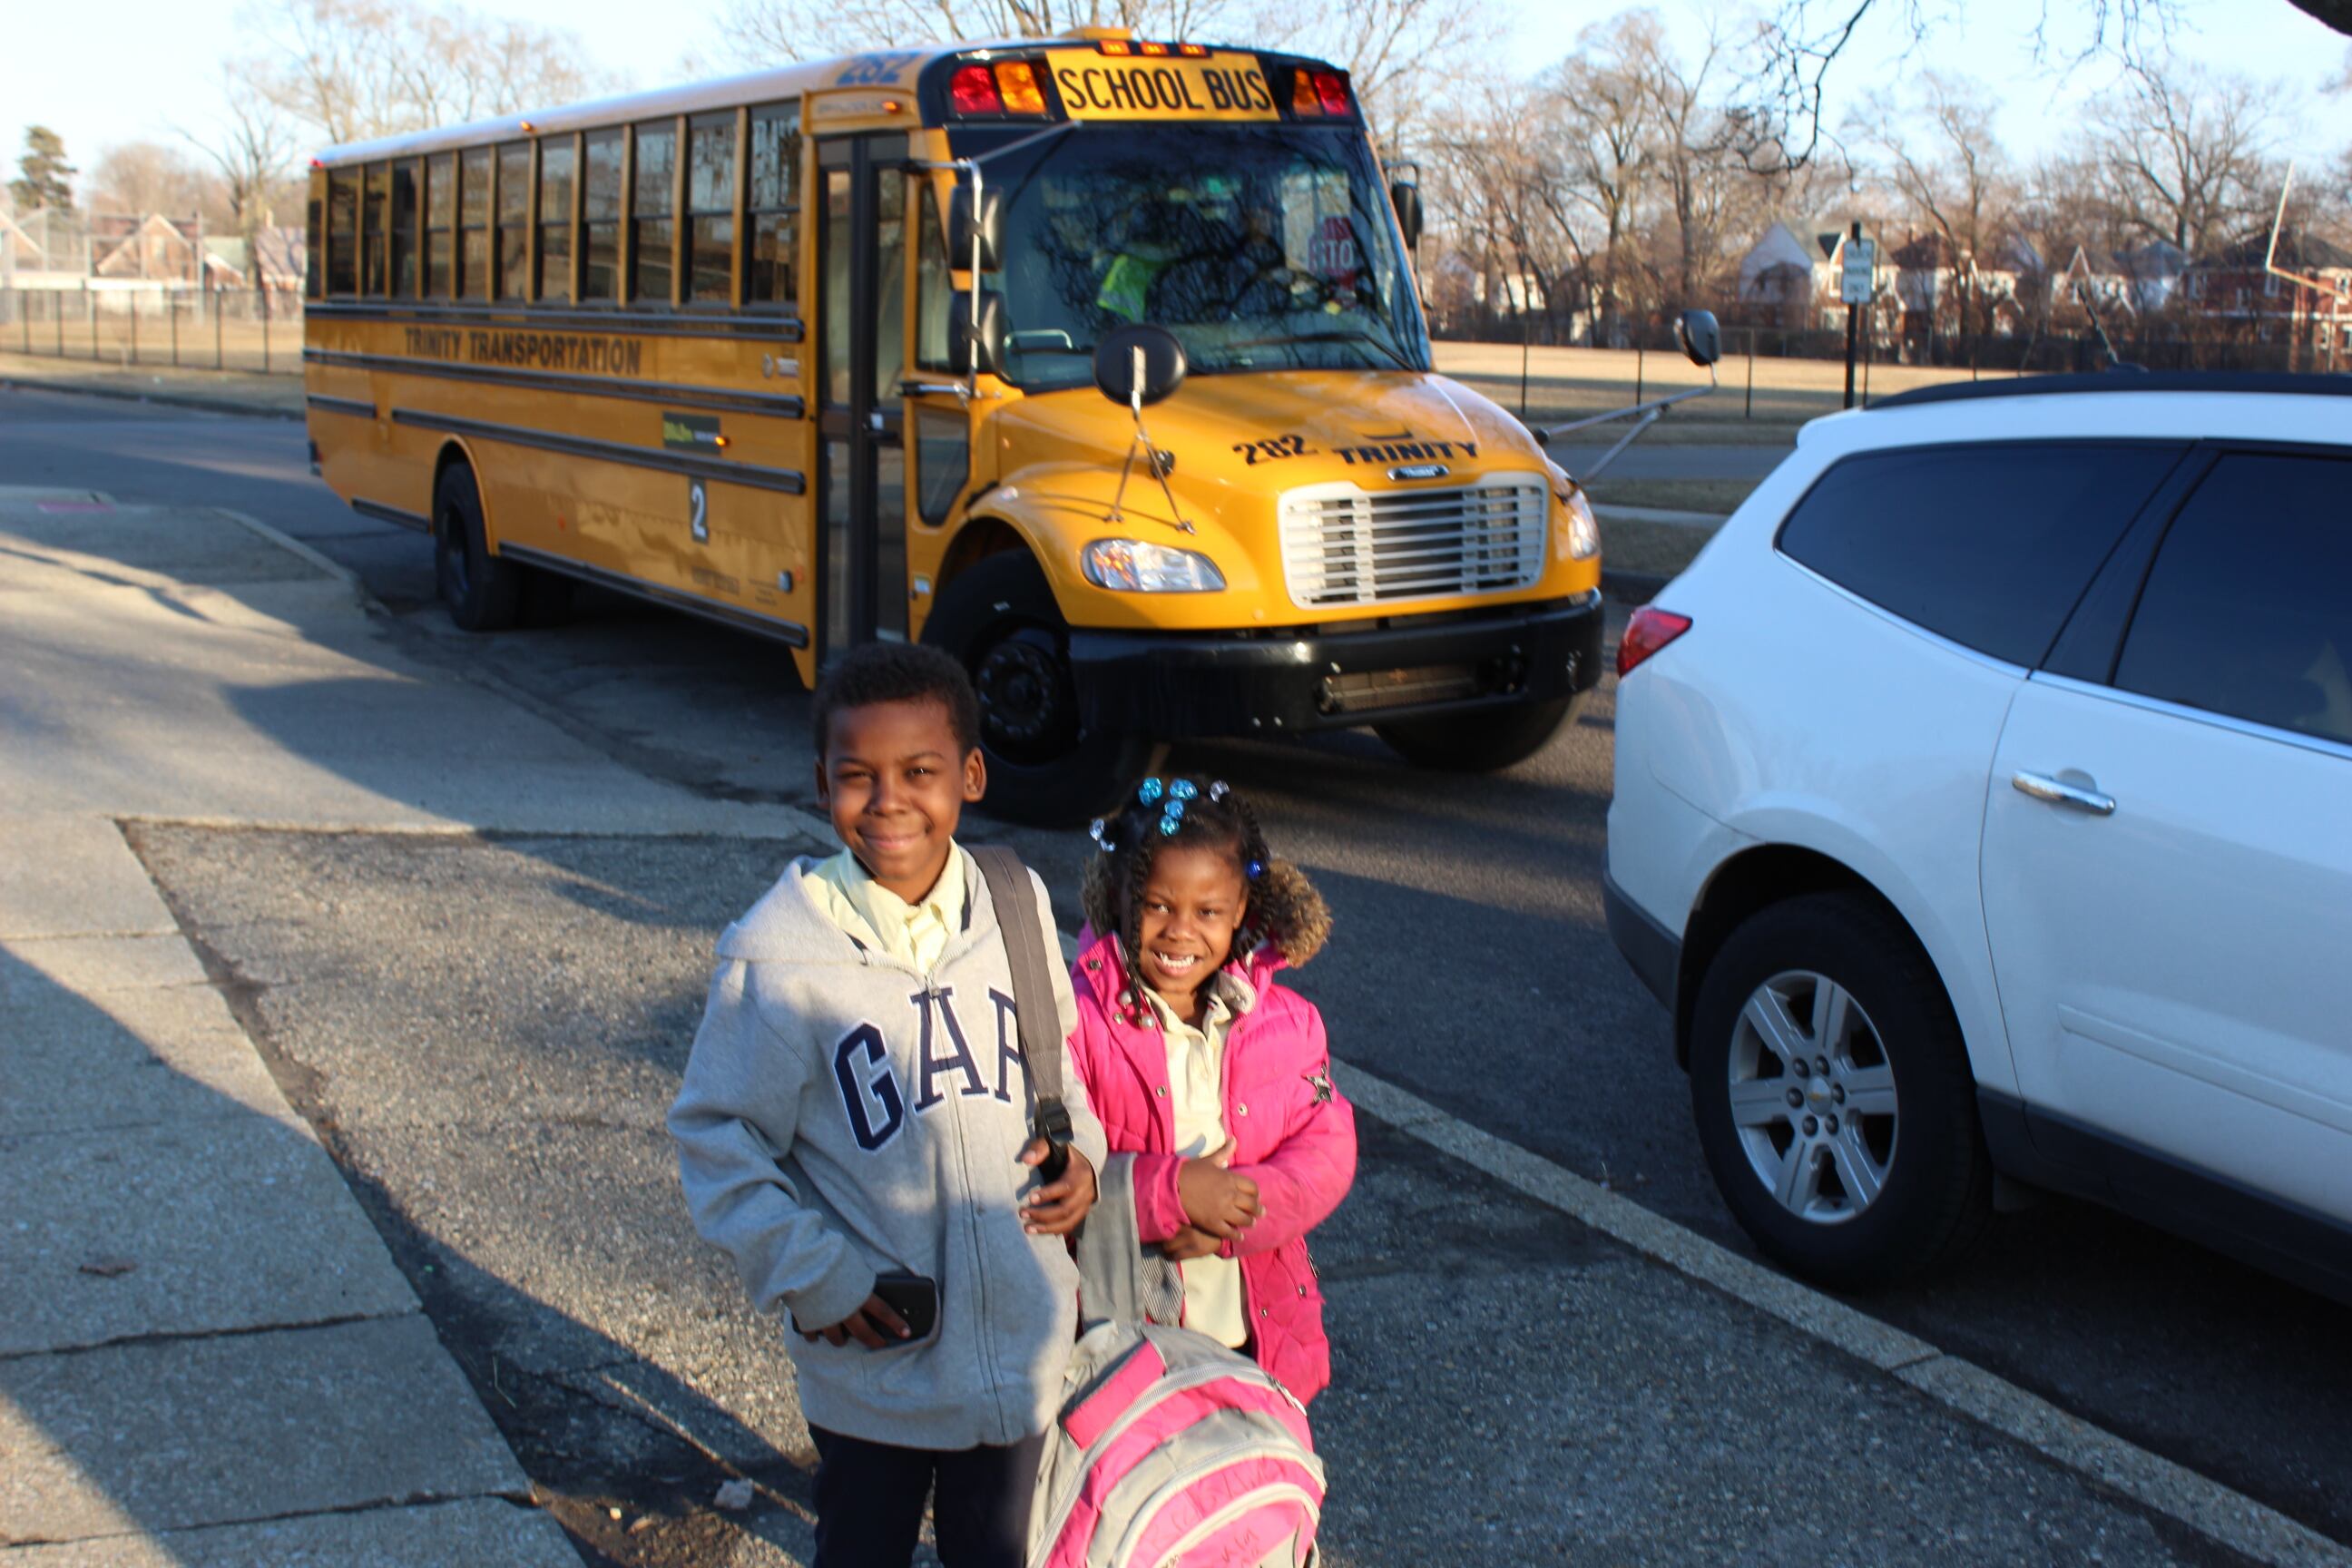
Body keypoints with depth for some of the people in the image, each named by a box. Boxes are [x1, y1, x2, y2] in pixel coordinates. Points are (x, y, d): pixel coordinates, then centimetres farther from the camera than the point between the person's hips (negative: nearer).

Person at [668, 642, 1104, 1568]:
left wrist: (1079, 1148, -5)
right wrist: (809, 1275, -16)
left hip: (1026, 1348, 3)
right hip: (871, 1365, -3)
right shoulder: (778, 954, -18)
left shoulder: (1016, 907, -5)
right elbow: (715, 1137, -9)